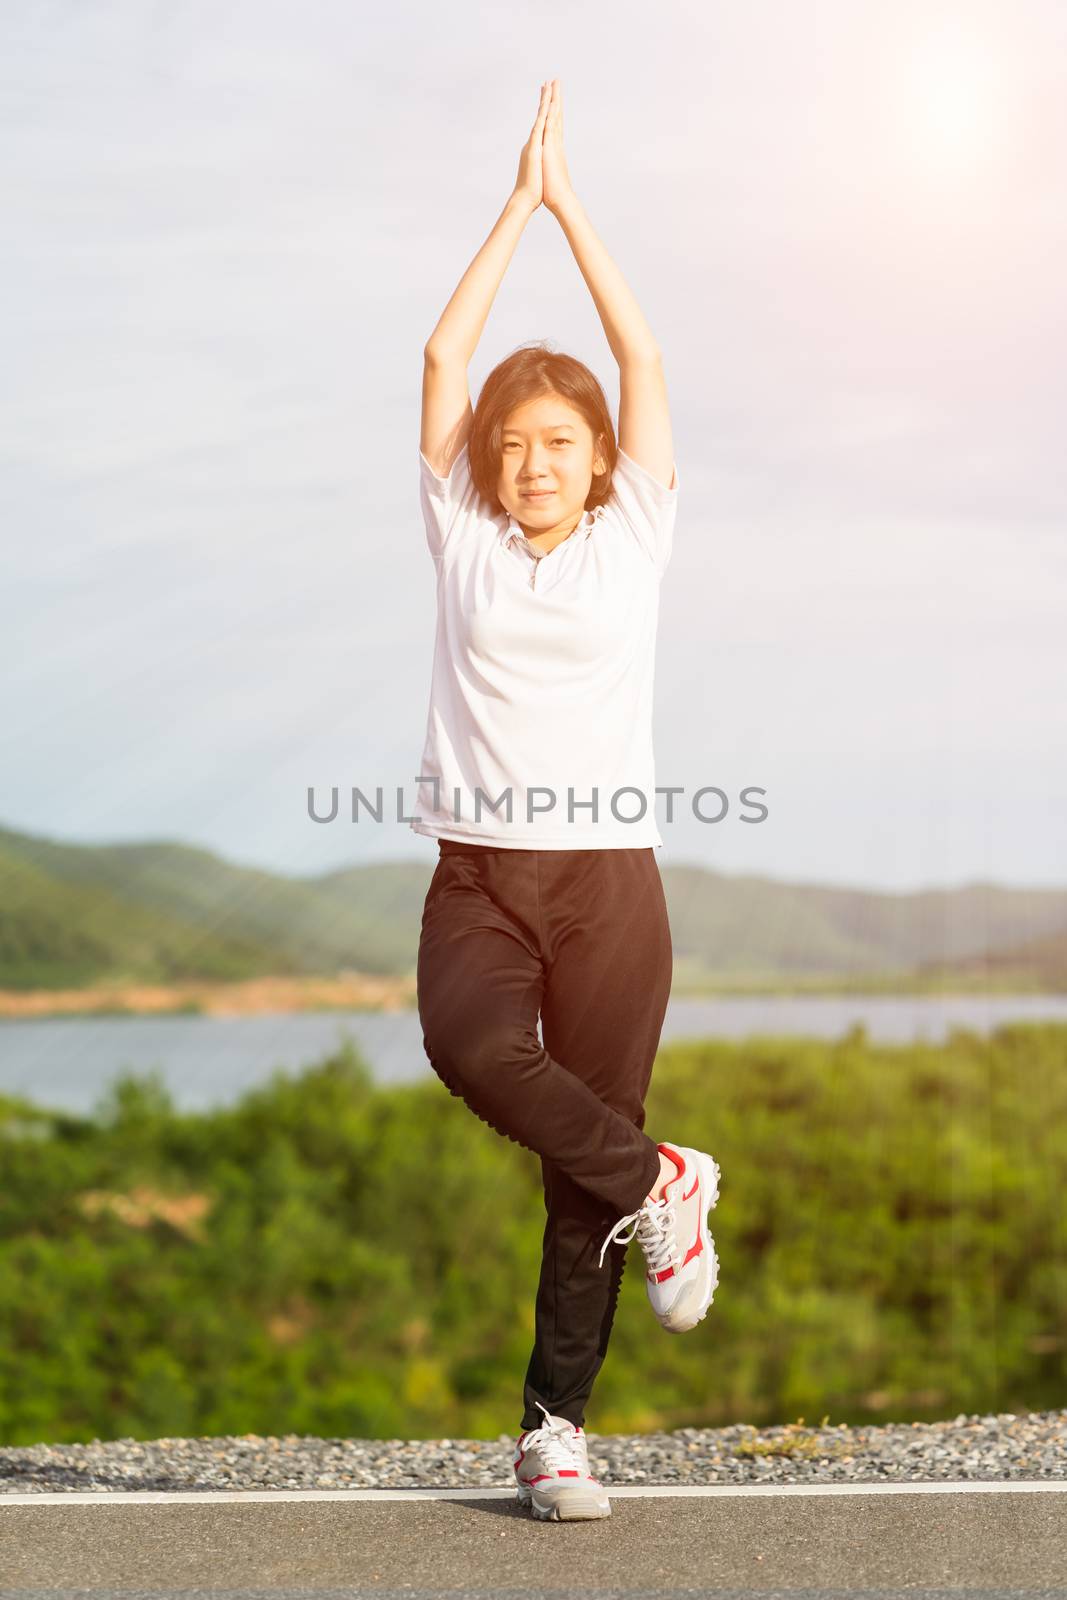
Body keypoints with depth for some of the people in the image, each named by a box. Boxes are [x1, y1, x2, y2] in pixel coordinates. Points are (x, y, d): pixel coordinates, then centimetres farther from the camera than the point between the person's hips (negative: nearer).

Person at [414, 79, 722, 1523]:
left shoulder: (631, 540, 9)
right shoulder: (463, 539, 11)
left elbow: (643, 356, 7)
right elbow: (444, 357, 8)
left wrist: (571, 203, 11)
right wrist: (517, 204, 11)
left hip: (609, 876, 0)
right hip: (479, 871, 0)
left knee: (585, 1180, -1)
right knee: (472, 1045, -32)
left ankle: (556, 1425, 9)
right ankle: (656, 1185, -11)